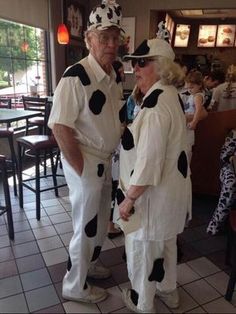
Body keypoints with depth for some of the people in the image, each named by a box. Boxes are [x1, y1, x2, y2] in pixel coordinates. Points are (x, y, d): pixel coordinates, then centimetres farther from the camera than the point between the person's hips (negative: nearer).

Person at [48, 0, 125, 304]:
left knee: (101, 222, 22)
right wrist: (82, 170, -18)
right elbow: (60, 127, -23)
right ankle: (75, 286, 32)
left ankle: (88, 265, 47)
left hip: (104, 160, 8)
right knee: (86, 226, 7)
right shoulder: (76, 76, -21)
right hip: (84, 163, -8)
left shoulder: (113, 76, 5)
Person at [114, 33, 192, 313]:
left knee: (141, 247, 12)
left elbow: (148, 161, -29)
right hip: (171, 185, 10)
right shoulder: (169, 94, 7)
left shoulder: (156, 103, -25)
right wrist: (129, 131, 11)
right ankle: (168, 290, 49)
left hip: (154, 191, -10)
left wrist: (129, 198, -22)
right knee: (165, 241, 26)